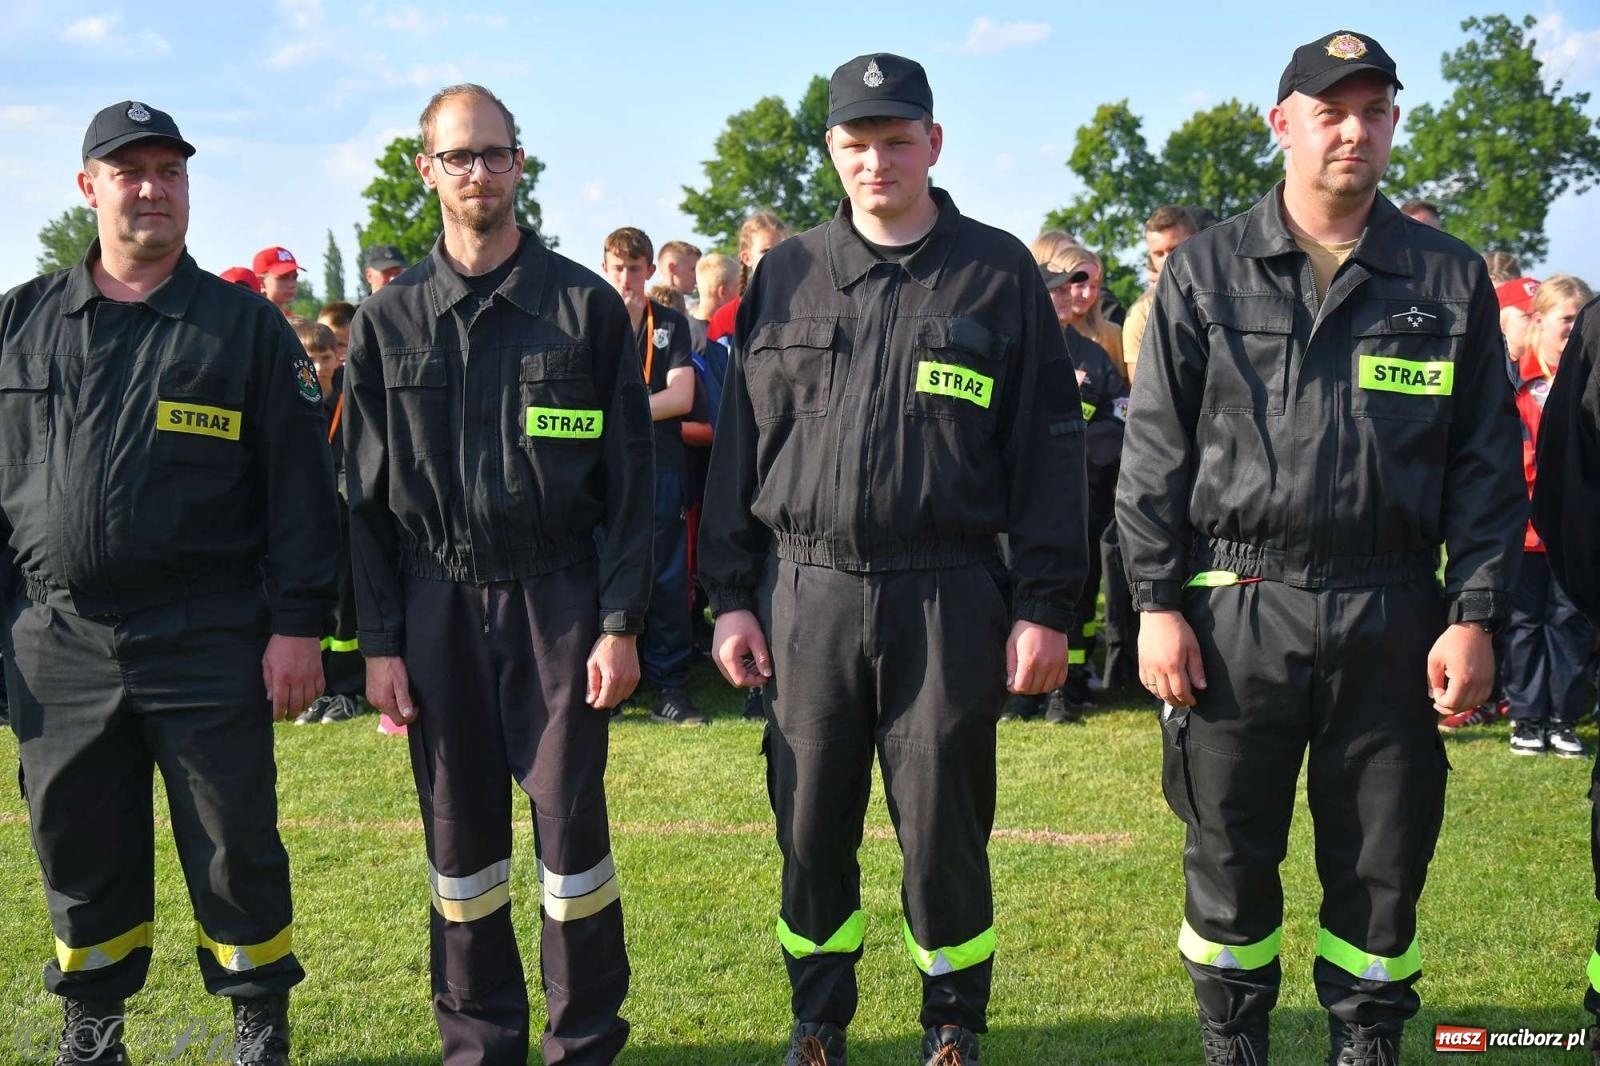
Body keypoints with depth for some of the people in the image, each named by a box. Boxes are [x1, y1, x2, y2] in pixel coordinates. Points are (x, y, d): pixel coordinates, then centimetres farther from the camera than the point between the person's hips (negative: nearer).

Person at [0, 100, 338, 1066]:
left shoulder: (246, 324, 2)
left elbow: (300, 483, -2)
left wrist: (297, 623, -8)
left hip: (208, 646, -2)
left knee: (236, 848, 4)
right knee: (78, 847, 12)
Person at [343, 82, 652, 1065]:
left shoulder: (585, 305, 1)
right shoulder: (388, 320, 7)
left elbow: (629, 477, -1)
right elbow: (369, 495, 7)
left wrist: (622, 623, -7)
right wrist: (380, 640, 2)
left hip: (558, 597, -2)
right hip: (437, 605, 2)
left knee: (571, 822, 1)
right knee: (459, 834, 9)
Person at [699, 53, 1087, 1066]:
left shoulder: (998, 272, 3)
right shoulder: (786, 277, 9)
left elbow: (1049, 445, 1)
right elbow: (740, 441, 10)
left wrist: (1046, 603, -4)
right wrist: (731, 594, 5)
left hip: (948, 595, -2)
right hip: (806, 593, 2)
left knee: (945, 827, 6)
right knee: (812, 827, 10)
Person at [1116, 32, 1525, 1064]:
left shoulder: (1451, 278, 7)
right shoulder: (1207, 271, 4)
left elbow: (1488, 464, 6)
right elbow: (1155, 450, 2)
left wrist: (1475, 615, -2)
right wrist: (1159, 602, -3)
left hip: (1394, 622, 1)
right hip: (1234, 617, -1)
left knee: (1384, 861, 9)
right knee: (1229, 854, 8)